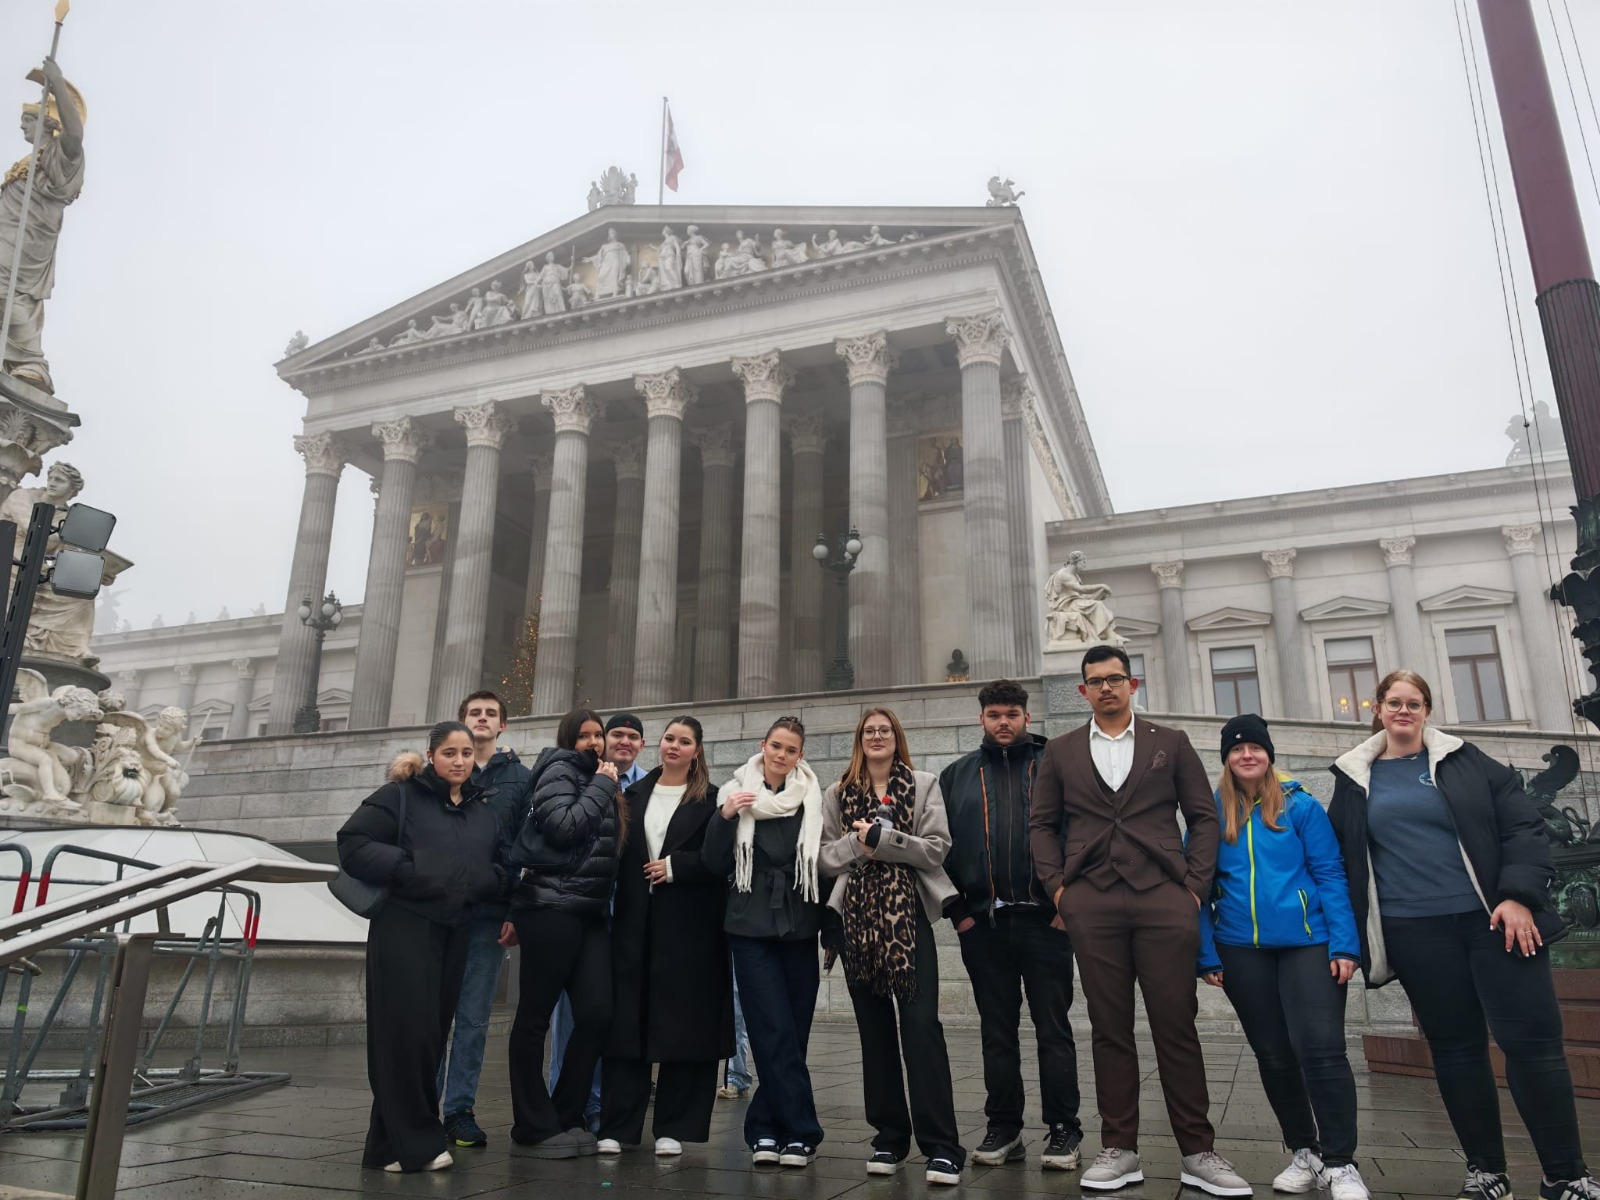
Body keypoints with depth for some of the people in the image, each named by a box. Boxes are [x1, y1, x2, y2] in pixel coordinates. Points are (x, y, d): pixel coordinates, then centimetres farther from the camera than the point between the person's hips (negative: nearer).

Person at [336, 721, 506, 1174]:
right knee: (407, 1033, -8)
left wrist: (492, 880, -2)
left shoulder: (484, 812, 15)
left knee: (433, 1034, 8)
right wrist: (406, 869, -18)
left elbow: (502, 865, 20)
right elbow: (353, 843, -9)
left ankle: (392, 1143, 20)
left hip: (455, 932, 6)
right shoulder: (400, 796, -2)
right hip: (404, 927, -6)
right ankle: (414, 1143, 2)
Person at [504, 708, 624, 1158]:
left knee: (597, 1013, -1)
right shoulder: (560, 769, -1)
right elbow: (563, 827, -16)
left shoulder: (599, 783, 20)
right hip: (552, 908, -7)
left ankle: (566, 1117, 12)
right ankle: (535, 1126, 10)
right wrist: (602, 787, -8)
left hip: (591, 912, 7)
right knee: (535, 1016, 1)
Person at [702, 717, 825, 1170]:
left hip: (799, 928, 1)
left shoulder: (812, 798, 3)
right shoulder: (736, 793, 2)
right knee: (776, 1033, -6)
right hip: (751, 928, -1)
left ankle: (765, 1129, 17)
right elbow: (716, 865, 2)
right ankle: (801, 1133, 3)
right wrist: (724, 818, -14)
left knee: (792, 1033, 3)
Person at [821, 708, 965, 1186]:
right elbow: (825, 857, 6)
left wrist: (883, 838, -11)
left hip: (907, 916, -3)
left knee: (921, 1023, -10)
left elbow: (937, 847, -4)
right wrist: (857, 843, -11)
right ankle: (889, 1137, 18)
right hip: (858, 918, 3)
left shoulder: (923, 785, 6)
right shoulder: (837, 794, 12)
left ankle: (941, 1145, -6)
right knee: (874, 1028, 7)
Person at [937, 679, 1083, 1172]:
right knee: (997, 1033, 11)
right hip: (983, 923, 3)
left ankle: (1063, 1130, 14)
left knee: (1053, 1030, 5)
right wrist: (958, 909, -1)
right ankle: (1003, 1129, 21)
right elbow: (942, 847, 7)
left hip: (1045, 918, -2)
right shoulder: (956, 776, 10)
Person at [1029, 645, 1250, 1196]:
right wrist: (1056, 885, 1)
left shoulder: (1171, 743, 11)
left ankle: (1198, 1152, 12)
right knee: (1110, 1028, 5)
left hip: (1163, 899, -1)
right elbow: (1042, 824, 12)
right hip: (1091, 903, 1)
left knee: (1177, 1026, 1)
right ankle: (1118, 1149, 14)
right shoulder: (1060, 751, 13)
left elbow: (1204, 817, 8)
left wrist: (1195, 884, -1)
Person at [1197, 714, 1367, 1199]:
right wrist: (1207, 953, -2)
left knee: (1321, 1049, -9)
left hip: (1308, 943, -2)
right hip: (1241, 950, 2)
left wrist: (1344, 944, -10)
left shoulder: (1302, 806, -1)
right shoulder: (1211, 813, 2)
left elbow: (1330, 875, -2)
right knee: (1273, 1055, 10)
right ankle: (1304, 1152, 27)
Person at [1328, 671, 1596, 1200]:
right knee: (1455, 1045, 7)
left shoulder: (1465, 761, 5)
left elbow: (1523, 826, 0)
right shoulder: (1355, 778, 8)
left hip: (1491, 917, -1)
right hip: (1416, 932, 1)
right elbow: (1339, 855, 13)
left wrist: (1519, 896, -12)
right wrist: (1352, 934, 8)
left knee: (1531, 1038, -2)